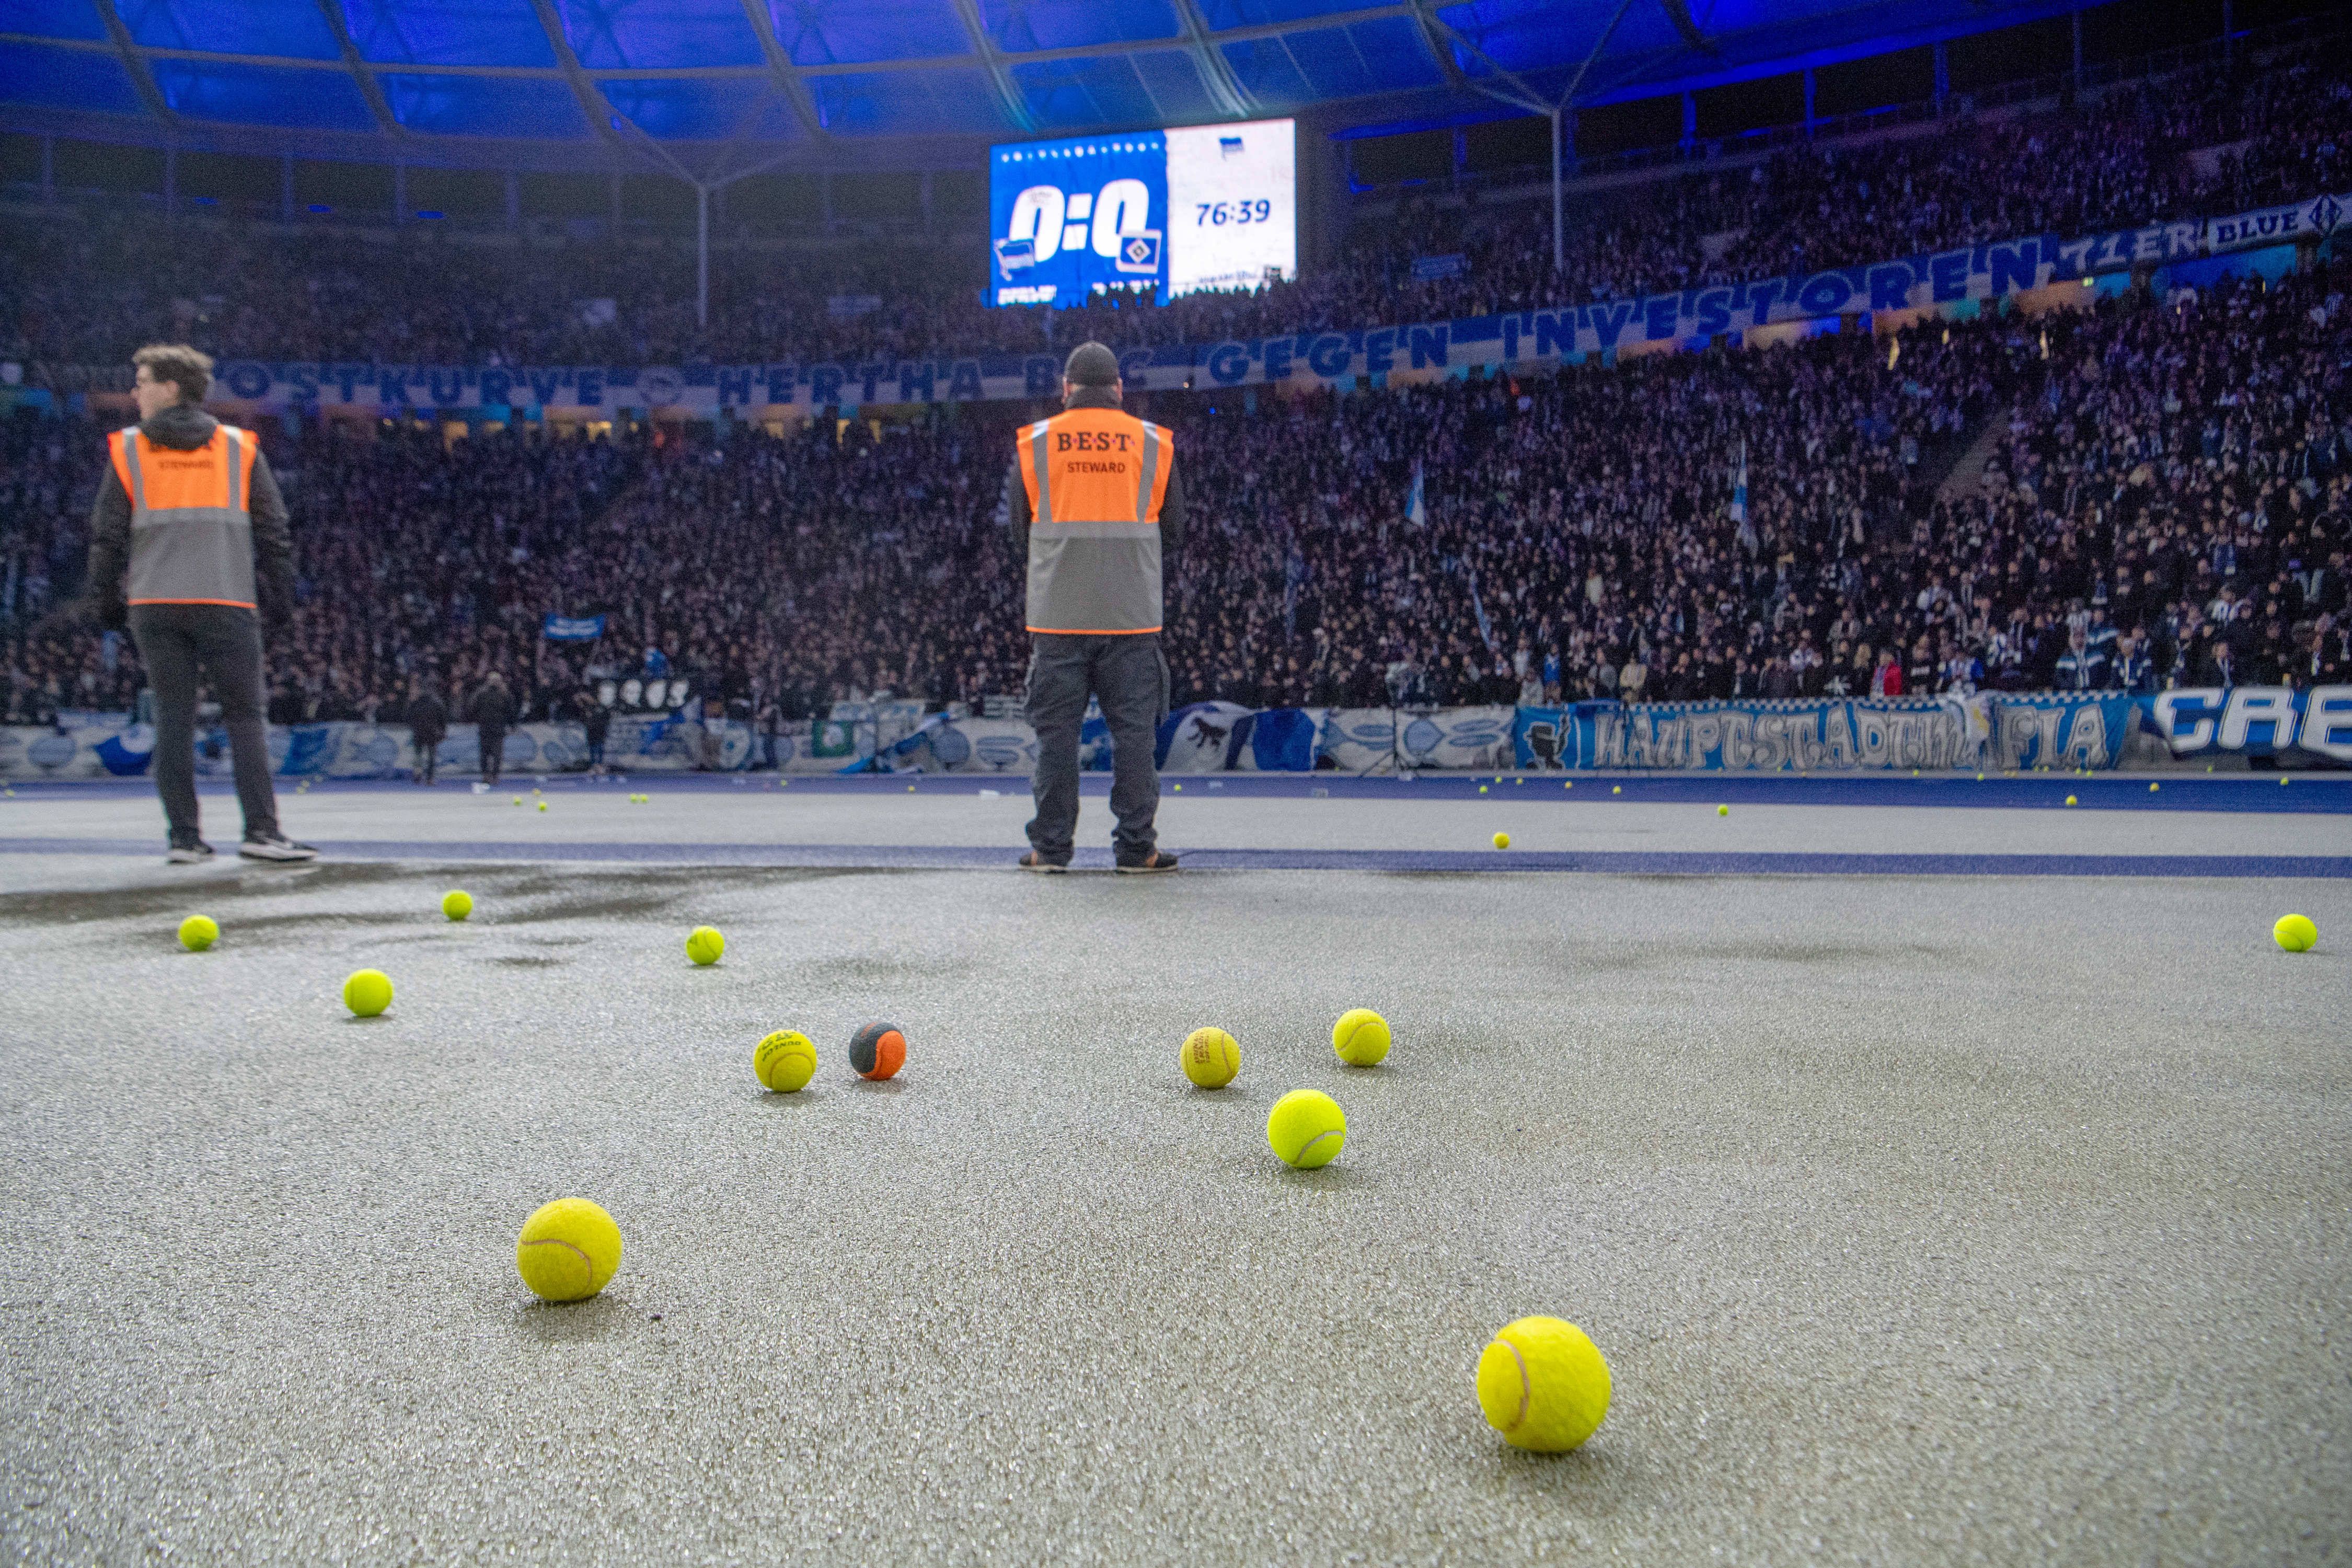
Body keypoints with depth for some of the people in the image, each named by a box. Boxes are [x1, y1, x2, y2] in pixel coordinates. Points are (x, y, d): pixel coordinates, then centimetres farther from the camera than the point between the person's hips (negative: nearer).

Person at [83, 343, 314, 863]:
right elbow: (273, 529, 6)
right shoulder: (239, 447, 8)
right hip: (227, 603, -1)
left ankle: (184, 838, 5)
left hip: (155, 605, 1)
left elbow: (107, 534, 7)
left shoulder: (127, 450, 8)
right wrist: (279, 595, 11)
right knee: (245, 716, 0)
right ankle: (261, 831, -9)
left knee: (173, 718, 5)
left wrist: (109, 601, 15)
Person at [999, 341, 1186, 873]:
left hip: (1057, 615, 0)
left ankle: (1050, 845, 9)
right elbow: (1173, 533, 9)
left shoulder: (1034, 443, 4)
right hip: (1132, 615, 0)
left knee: (1056, 730, 6)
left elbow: (1020, 531, 9)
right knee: (1134, 730, 5)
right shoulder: (1154, 443, 5)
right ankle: (1136, 845, 6)